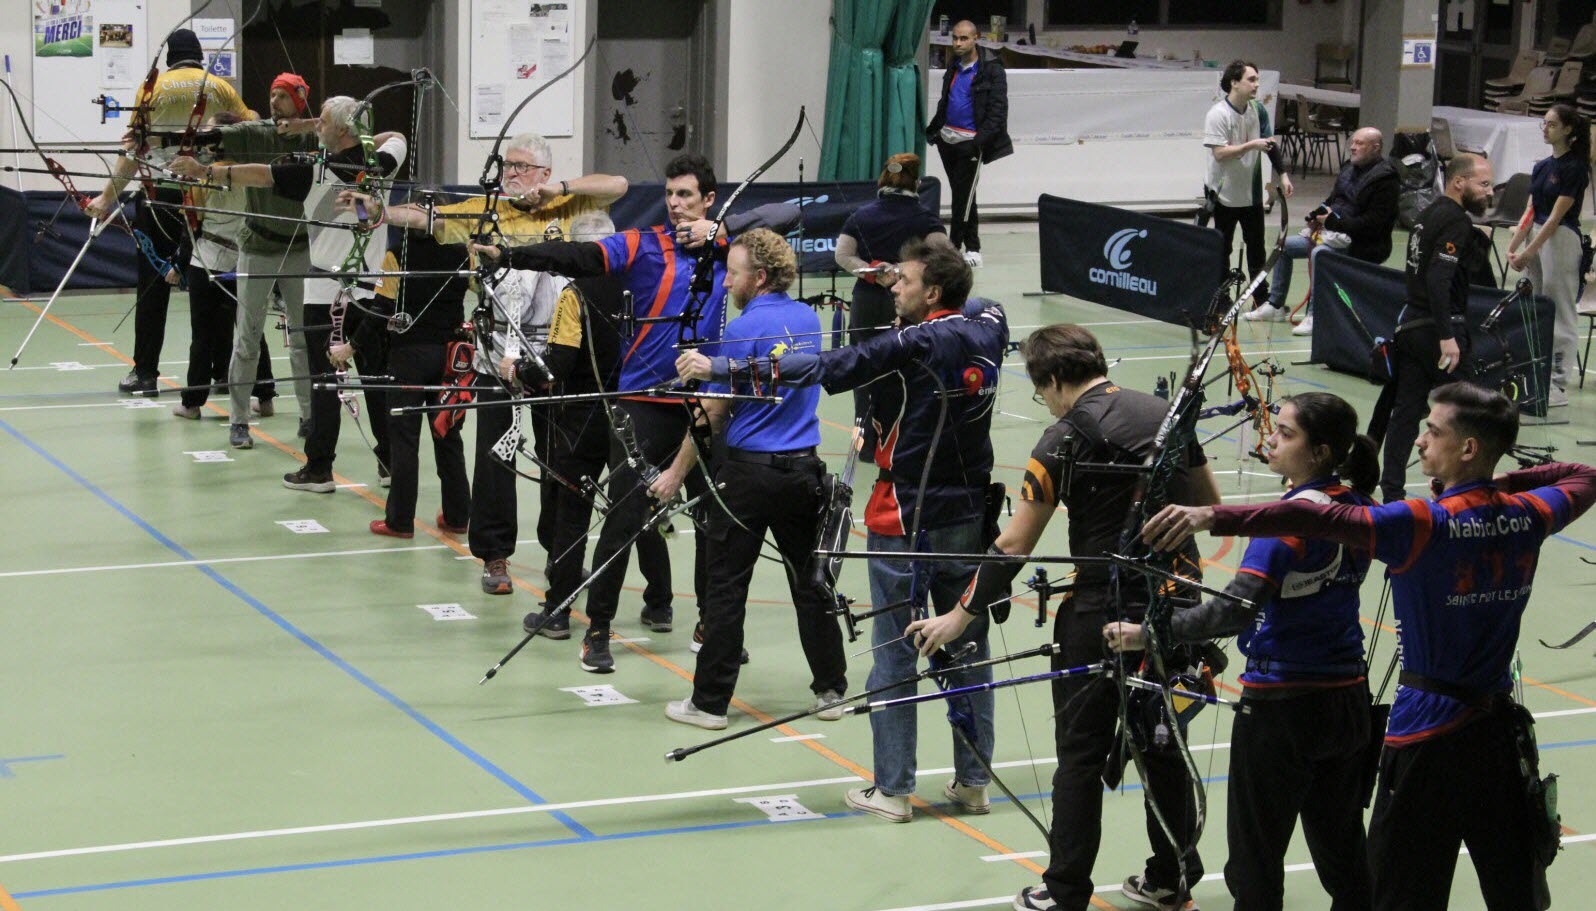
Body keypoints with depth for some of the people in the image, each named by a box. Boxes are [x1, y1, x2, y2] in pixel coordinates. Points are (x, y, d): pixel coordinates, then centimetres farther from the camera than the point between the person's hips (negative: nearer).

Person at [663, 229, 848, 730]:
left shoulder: (743, 331, -13)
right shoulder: (808, 320, 6)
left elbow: (712, 415, -11)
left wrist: (677, 472, -2)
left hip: (748, 472, -6)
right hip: (803, 468, 6)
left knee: (726, 586, 1)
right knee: (809, 580, 13)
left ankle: (710, 701, 3)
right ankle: (831, 689, 17)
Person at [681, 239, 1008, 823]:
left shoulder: (914, 346, -17)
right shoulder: (988, 329, 0)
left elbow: (827, 368, -24)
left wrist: (720, 369, -25)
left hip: (907, 519, -6)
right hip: (969, 516, 6)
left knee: (894, 654, 2)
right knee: (969, 648, 13)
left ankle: (892, 788, 6)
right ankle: (973, 781, 18)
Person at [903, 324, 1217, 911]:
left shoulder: (1066, 439, -12)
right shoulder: (1166, 413, 6)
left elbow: (1014, 546, -12)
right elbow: (1211, 505, 16)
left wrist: (961, 616, -5)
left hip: (1102, 614, -6)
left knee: (1081, 754, 3)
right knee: (1162, 742, 18)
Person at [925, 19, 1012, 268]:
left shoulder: (991, 70, -9)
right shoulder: (954, 69, 13)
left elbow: (998, 109, -12)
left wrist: (981, 139, -20)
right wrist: (933, 129, 16)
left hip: (970, 143, -7)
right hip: (947, 139, 7)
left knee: (963, 194, -7)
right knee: (960, 193, 11)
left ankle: (955, 245, 0)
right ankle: (972, 247, 18)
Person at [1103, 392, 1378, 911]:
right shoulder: (1356, 507, 2)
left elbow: (1237, 609, -30)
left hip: (1282, 708, -8)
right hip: (1349, 697, 8)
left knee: (1255, 859, 4)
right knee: (1342, 851, 17)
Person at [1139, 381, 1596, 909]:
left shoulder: (1425, 525, -19)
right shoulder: (1527, 516, -1)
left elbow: (1319, 520, -32)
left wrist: (1210, 518, -40)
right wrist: (1504, 482, 11)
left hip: (1429, 736, -6)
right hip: (1501, 727, 6)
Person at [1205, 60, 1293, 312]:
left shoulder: (1258, 110, 0)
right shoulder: (1217, 114, -17)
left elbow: (1269, 145, 9)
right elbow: (1219, 153, -24)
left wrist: (1282, 174, 3)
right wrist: (1251, 145, -28)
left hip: (1252, 194, 5)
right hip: (1225, 194, -5)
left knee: (1256, 247, 11)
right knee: (1222, 249, 6)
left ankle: (1261, 298, 18)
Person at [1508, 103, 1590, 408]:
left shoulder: (1574, 168, -11)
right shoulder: (1542, 167, 12)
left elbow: (1556, 216, -15)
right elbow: (1530, 212, 12)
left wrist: (1528, 253, -17)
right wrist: (1513, 246, 1)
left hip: (1562, 241, -8)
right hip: (1537, 236, 8)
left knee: (1559, 314, -4)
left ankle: (1559, 385, -1)